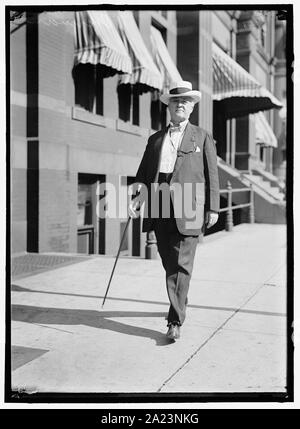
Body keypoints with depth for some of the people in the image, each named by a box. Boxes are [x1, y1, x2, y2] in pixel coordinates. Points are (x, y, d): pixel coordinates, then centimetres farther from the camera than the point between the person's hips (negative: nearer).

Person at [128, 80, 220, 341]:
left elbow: (212, 175, 7)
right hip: (160, 209, 4)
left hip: (188, 209, -3)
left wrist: (213, 208, 0)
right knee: (169, 264, 10)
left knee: (181, 265, -8)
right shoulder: (155, 139, 19)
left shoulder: (203, 138, 12)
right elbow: (144, 173, 16)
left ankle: (175, 321, -5)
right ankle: (180, 303, 31)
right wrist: (139, 197, -2)